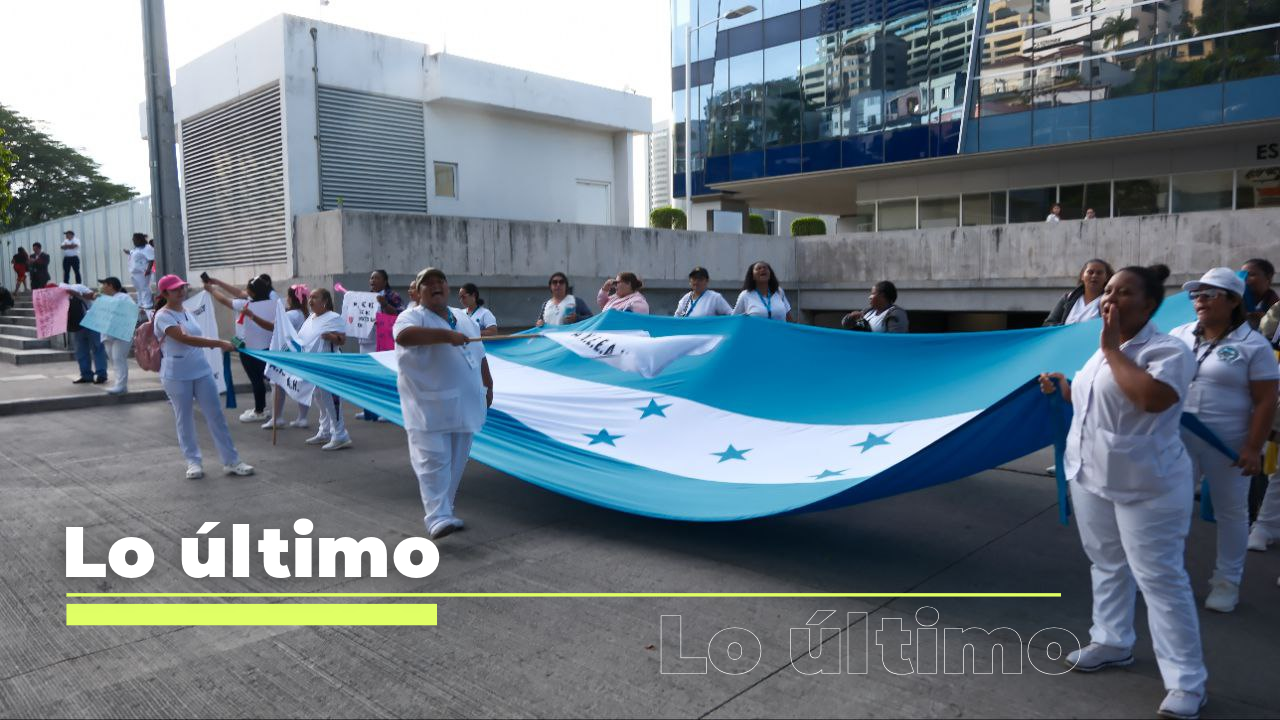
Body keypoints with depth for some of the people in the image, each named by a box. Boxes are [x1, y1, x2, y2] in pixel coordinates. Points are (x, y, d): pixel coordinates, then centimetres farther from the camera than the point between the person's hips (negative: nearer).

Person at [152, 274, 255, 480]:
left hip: (202, 371, 6)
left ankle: (231, 461, 8)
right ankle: (193, 462, 18)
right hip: (177, 377, -6)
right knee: (184, 420, 6)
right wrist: (219, 343, -31)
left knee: (216, 416, 4)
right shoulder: (163, 316, -12)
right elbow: (185, 339, -25)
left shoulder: (187, 312, 12)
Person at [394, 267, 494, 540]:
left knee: (456, 462, 11)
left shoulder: (465, 318, 17)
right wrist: (446, 335, -35)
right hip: (429, 407, -7)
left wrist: (488, 385, 21)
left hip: (463, 405, 7)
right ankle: (438, 519, -11)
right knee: (434, 461, -11)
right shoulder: (413, 316, -6)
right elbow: (404, 335, -31)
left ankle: (443, 512, 23)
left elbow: (480, 355, 25)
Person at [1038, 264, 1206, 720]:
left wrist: (1112, 348, -25)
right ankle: (1111, 642, 37)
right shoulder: (1099, 351, 9)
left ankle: (1186, 682, 10)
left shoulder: (1168, 351, -16)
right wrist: (1062, 388, 10)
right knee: (1107, 566, 20)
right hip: (1091, 478, 8)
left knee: (1160, 579, -2)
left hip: (1145, 488, -8)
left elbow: (1151, 398, -35)